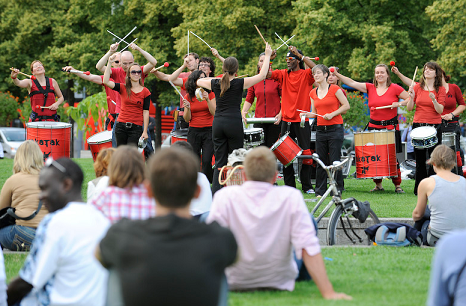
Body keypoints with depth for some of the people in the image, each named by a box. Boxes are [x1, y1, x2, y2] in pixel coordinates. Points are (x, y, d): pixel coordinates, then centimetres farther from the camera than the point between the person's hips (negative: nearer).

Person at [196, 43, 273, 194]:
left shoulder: (215, 83, 4)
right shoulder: (240, 83, -6)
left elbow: (199, 81, 25)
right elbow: (262, 75, 0)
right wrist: (267, 55, 10)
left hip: (218, 123, 3)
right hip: (234, 123, -3)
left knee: (219, 162, 5)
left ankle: (215, 193, -3)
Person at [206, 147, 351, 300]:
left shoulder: (225, 197, -20)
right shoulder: (291, 197, -19)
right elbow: (309, 249, -23)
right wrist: (328, 293, -21)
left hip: (234, 282, 0)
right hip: (280, 282, 0)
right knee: (309, 220, 21)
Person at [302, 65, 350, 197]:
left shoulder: (334, 89, -5)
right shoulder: (313, 93, 11)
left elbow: (346, 106, -5)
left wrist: (332, 114, -14)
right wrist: (308, 115, -4)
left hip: (335, 129, -5)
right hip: (321, 130, 5)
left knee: (334, 161, -4)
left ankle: (337, 190, 5)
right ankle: (320, 191, 11)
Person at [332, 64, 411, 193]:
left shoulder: (395, 88, -1)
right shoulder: (370, 88, 7)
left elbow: (410, 98, 2)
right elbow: (351, 83, 0)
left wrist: (399, 104, -15)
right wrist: (337, 74, -10)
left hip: (391, 127, -3)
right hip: (374, 126, 3)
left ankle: (397, 185, 4)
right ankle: (378, 184, 13)